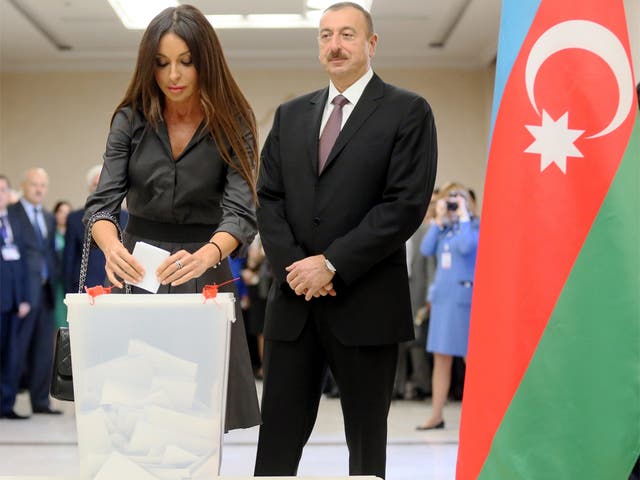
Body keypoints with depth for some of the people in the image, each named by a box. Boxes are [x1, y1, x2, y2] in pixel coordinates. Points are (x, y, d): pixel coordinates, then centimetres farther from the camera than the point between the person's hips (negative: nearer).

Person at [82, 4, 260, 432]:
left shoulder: (231, 125, -5)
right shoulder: (131, 120, 1)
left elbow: (241, 212, -15)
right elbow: (102, 201, -5)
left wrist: (205, 256, -37)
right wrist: (112, 246, -29)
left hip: (204, 276, -1)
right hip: (137, 272, 2)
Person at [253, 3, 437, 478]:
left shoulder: (408, 112, -1)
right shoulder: (291, 114, 14)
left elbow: (406, 204, -11)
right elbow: (268, 198, 9)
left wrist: (332, 264, -14)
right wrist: (293, 265, -7)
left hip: (366, 303, -4)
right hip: (294, 300, 4)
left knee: (366, 439, 9)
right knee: (277, 438, 6)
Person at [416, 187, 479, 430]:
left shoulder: (474, 225, -1)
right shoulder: (444, 228, 15)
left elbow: (466, 247, -20)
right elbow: (426, 249, 2)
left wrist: (463, 216, -9)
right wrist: (438, 219, 1)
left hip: (464, 296, -6)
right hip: (442, 295, 6)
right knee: (441, 358, 6)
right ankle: (437, 415, 9)